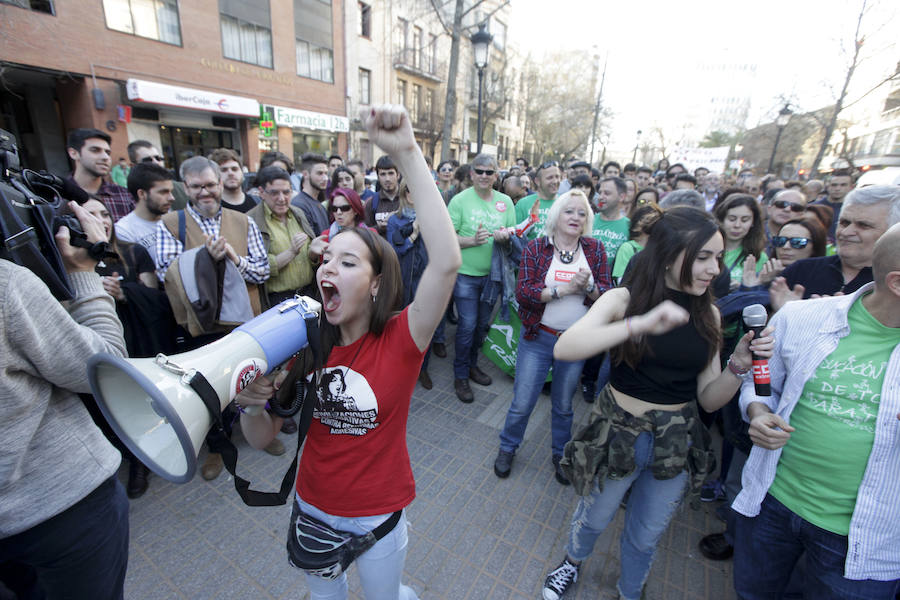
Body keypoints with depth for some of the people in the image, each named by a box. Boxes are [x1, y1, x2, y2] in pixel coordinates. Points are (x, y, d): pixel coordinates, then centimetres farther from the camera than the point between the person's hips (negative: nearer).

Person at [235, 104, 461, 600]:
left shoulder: (400, 339, -24)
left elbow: (446, 261, -41)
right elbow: (262, 438, -6)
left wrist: (406, 153, -42)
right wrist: (252, 402, -29)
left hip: (377, 516, -3)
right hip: (311, 507, 4)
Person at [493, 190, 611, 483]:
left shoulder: (595, 250, 0)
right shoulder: (535, 248, -6)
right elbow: (522, 292, -15)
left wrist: (588, 287, -22)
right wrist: (563, 288, -22)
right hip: (538, 338, -2)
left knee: (563, 406, 19)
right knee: (522, 403, 8)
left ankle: (560, 454, 44)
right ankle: (507, 448, 35)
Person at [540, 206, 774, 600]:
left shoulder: (707, 314, -3)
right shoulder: (624, 298, -16)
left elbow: (709, 399, -1)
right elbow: (564, 348, -34)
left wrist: (740, 364, -18)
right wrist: (639, 323, -41)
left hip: (677, 442, 3)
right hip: (618, 433, -3)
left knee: (645, 536, 23)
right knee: (594, 518, 22)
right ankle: (572, 563, 56)